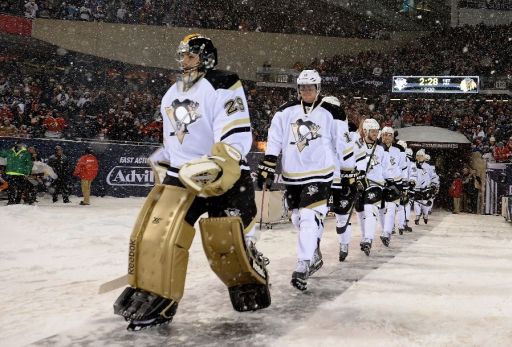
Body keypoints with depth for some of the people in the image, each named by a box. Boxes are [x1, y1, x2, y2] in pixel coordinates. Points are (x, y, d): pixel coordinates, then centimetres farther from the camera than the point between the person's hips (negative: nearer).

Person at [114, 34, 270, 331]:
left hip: (225, 177, -6)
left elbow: (237, 138, -20)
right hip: (182, 177, 6)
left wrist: (212, 167, -31)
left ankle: (252, 285, 26)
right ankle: (154, 299, 7)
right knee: (156, 236, -6)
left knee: (228, 245, -4)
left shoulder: (222, 86, -11)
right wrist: (166, 170, 25)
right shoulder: (171, 96, 16)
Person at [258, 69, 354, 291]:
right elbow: (274, 141, 5)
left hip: (319, 173, -4)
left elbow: (343, 143, 1)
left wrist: (350, 172, 3)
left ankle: (303, 266, -15)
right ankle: (314, 255, 33)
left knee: (310, 217, -16)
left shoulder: (331, 111, -4)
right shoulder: (286, 111, 5)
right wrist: (266, 168, -1)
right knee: (298, 218, 12)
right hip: (292, 174, 5)